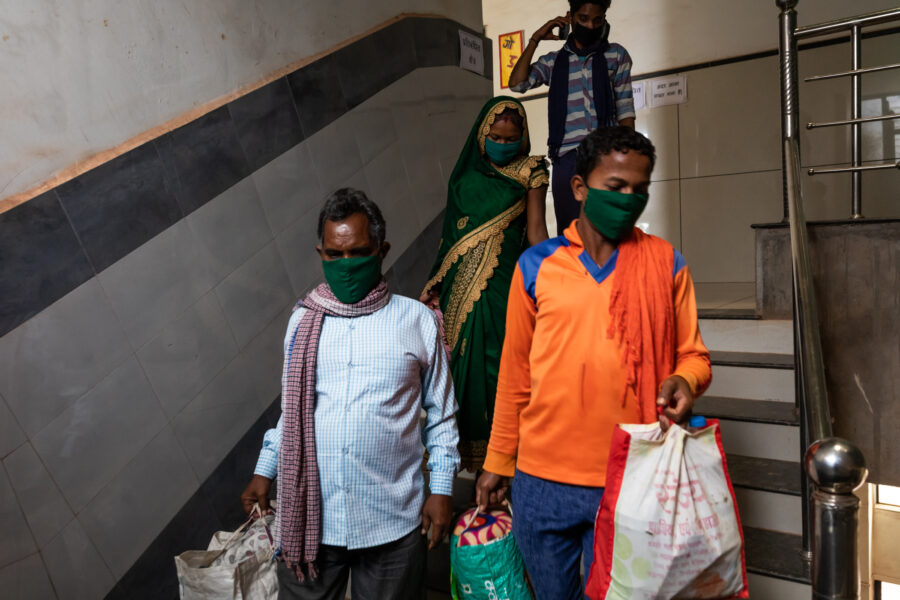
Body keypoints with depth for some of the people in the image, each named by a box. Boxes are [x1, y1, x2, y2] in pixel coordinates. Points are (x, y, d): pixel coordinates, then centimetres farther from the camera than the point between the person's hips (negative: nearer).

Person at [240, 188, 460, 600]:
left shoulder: (417, 321, -2)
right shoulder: (302, 320, 6)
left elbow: (440, 414, 4)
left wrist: (441, 488, 1)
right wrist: (264, 472, 13)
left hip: (391, 519, -1)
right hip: (309, 516, 2)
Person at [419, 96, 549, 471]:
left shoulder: (530, 173, 3)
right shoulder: (467, 172, 12)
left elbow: (535, 229, -2)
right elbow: (451, 230, 14)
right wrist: (439, 281, 13)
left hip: (504, 281, -3)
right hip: (461, 282, 3)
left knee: (497, 359, -4)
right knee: (464, 357, 4)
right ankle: (468, 446, 16)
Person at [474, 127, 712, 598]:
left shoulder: (665, 264, 0)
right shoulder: (536, 266, -1)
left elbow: (692, 355, 6)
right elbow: (515, 375, 5)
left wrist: (684, 380, -18)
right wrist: (498, 462, 9)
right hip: (542, 482, 1)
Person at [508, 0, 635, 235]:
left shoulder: (616, 55, 14)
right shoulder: (552, 61, 17)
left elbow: (625, 109, 9)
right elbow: (517, 83, 2)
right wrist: (535, 39, 5)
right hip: (567, 157, 1)